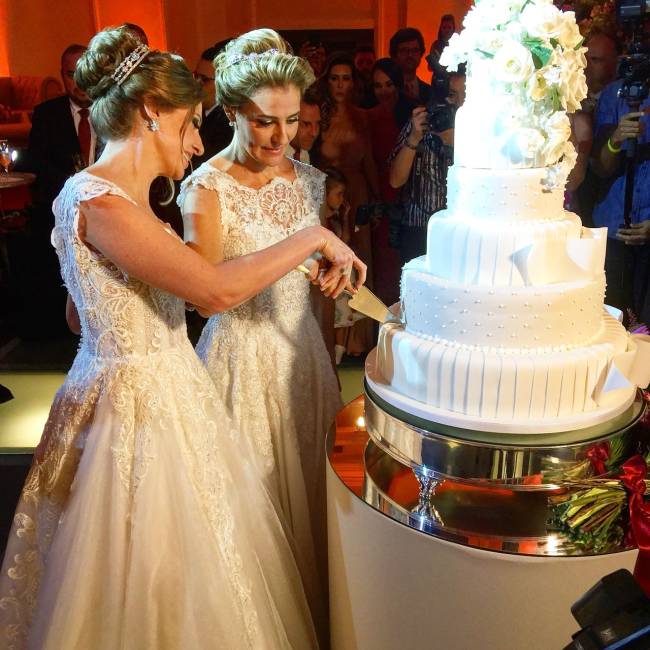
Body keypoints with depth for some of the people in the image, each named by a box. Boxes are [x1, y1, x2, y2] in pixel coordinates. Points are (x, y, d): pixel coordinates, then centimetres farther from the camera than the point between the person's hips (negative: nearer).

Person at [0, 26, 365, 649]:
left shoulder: (119, 198, 9)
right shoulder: (96, 201, -20)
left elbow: (82, 314, 15)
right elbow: (216, 289, -27)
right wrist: (314, 236, -16)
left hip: (166, 391, 9)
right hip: (136, 404, -9)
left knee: (176, 570, 22)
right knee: (149, 581, 10)